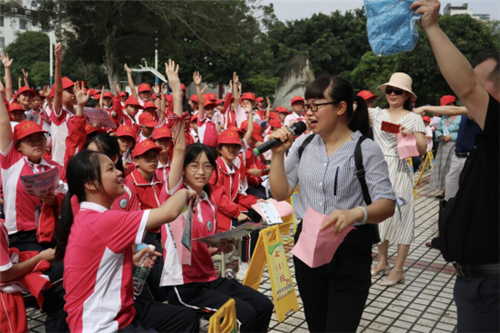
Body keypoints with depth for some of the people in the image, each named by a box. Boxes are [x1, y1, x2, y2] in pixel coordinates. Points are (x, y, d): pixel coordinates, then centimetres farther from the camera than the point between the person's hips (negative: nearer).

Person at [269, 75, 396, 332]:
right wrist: (278, 154, -7)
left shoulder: (366, 150, -12)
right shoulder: (303, 145, 3)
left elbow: (387, 204, -17)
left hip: (350, 250, -5)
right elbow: (280, 193, 5)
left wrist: (355, 214, -37)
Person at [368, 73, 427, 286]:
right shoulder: (377, 114, 8)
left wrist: (409, 136, -23)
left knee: (400, 217, 0)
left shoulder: (413, 119, 0)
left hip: (399, 172, -4)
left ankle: (398, 270, 8)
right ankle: (382, 262, 26)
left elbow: (422, 150, -6)